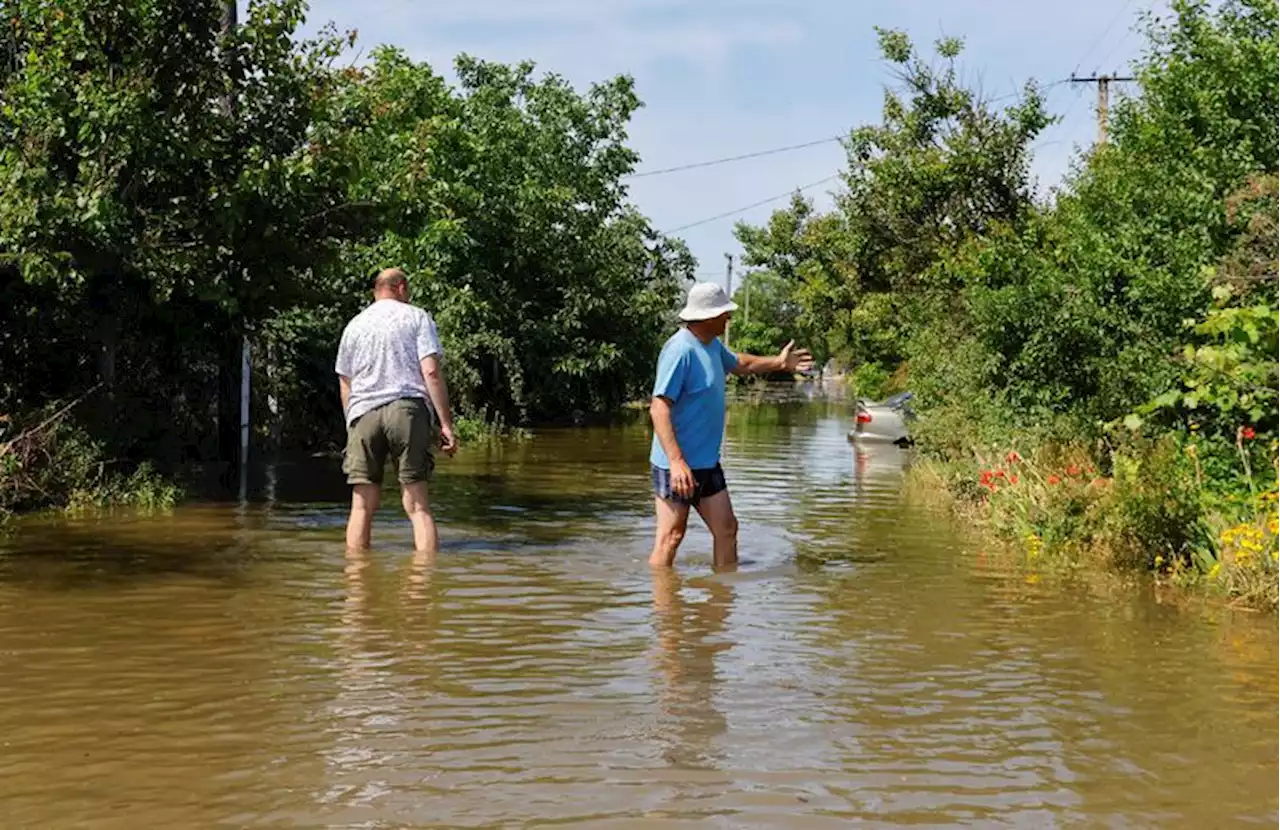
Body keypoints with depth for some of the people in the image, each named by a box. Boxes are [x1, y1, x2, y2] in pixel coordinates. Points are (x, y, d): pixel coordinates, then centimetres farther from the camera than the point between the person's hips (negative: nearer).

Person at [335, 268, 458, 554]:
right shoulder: (416, 317, 9)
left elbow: (345, 385, 19)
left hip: (363, 412, 3)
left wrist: (352, 426, 25)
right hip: (408, 409, -3)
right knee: (417, 504, -4)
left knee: (362, 506, 5)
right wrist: (446, 423, -4)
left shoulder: (354, 325, 20)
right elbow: (432, 372, -3)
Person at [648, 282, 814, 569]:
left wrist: (779, 363, 34)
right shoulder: (681, 350, -19)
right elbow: (659, 408, -25)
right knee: (670, 538, -5)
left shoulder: (711, 345, 12)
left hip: (707, 463, 10)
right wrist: (676, 461, -31)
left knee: (726, 529, 12)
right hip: (678, 464, -10)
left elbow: (738, 364, 37)